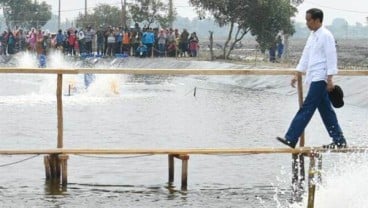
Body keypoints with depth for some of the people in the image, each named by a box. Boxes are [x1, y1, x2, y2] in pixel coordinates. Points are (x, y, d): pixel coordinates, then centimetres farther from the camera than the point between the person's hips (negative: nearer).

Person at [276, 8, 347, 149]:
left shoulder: (326, 35, -11)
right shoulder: (313, 36, 15)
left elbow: (331, 58, -15)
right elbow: (306, 56, 20)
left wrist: (330, 79, -18)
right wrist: (297, 75, 17)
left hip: (320, 79, -9)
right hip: (314, 78, 9)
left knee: (307, 108, -9)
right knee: (325, 110, 10)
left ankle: (291, 139, -11)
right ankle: (339, 140, 14)